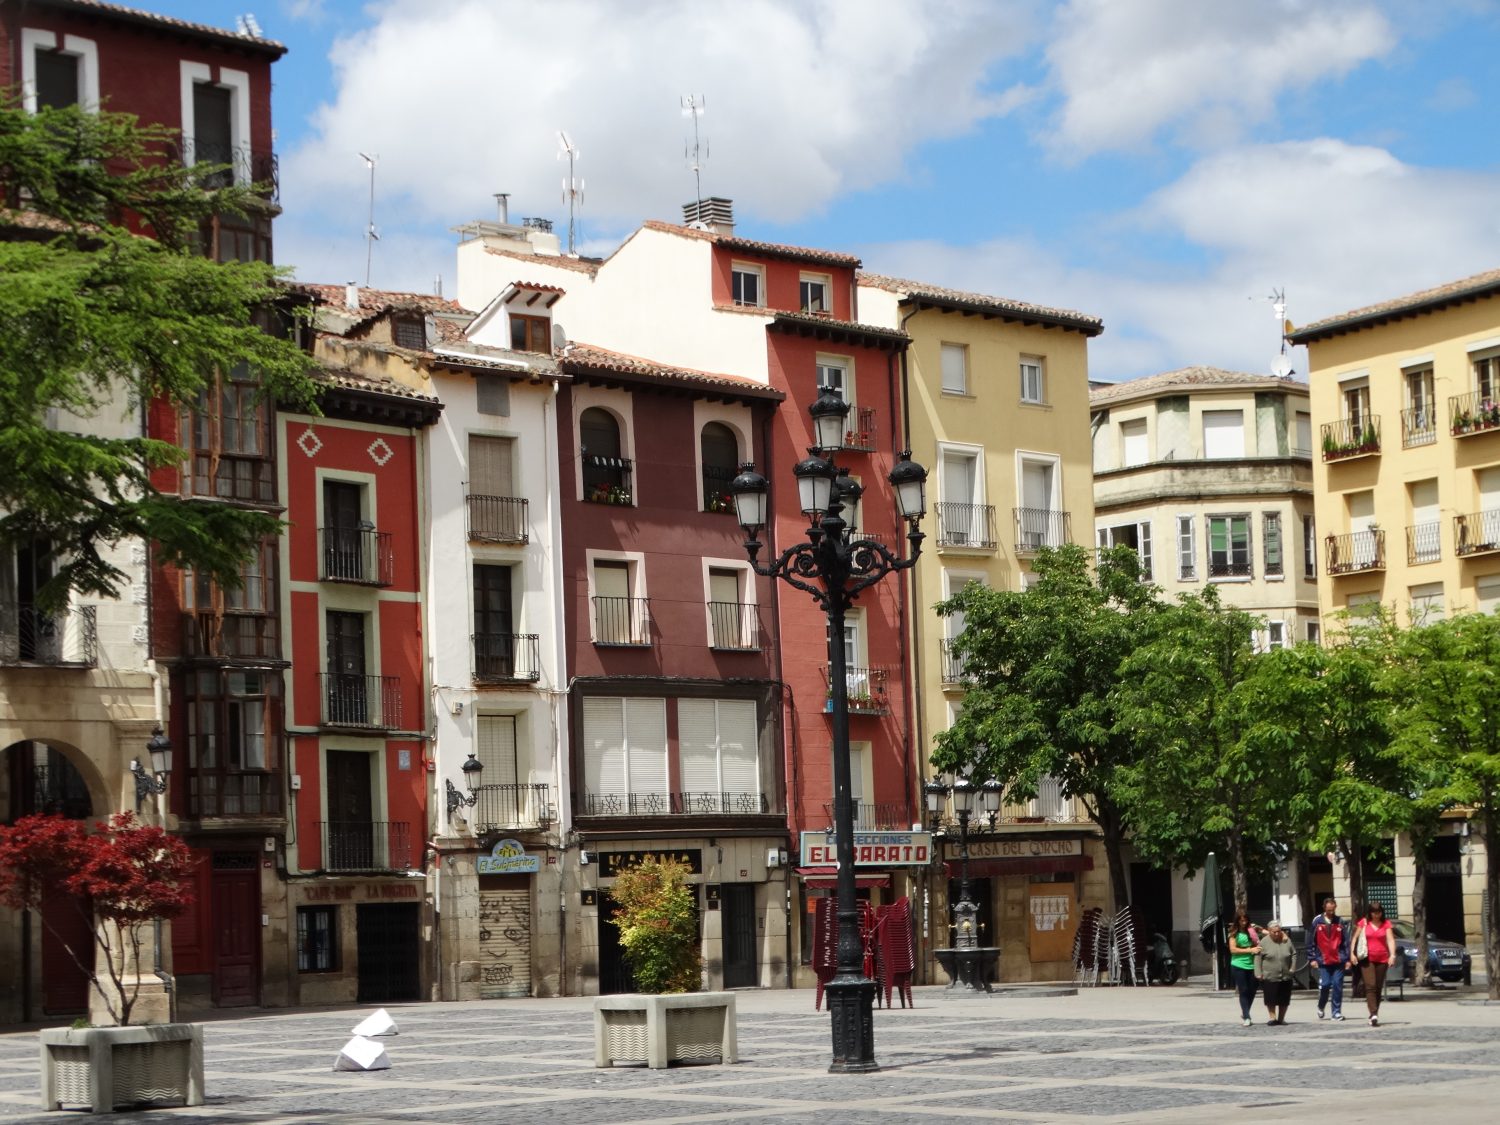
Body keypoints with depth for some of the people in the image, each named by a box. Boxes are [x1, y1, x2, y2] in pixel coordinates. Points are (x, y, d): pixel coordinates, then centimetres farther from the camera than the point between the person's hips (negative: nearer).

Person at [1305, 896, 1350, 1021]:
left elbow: (1346, 941, 7)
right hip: (1323, 961, -1)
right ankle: (1321, 1007, 21)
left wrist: (1347, 958, 3)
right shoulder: (1317, 922, 1)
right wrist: (1312, 958, 0)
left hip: (1338, 960, 1)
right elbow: (1311, 941, 4)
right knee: (1325, 985, -3)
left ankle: (1337, 1012, 8)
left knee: (1337, 985, 0)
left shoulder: (1340, 922, 5)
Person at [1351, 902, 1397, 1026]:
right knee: (1370, 986, -15)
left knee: (1378, 988, 8)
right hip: (1367, 959, -2)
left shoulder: (1386, 924, 4)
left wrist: (1392, 955, -20)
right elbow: (1355, 938, 5)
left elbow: (1391, 940, -6)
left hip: (1382, 960, 2)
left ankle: (1374, 1015, 18)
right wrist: (1352, 953, -5)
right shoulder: (1363, 923, 2)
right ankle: (1373, 1014, -24)